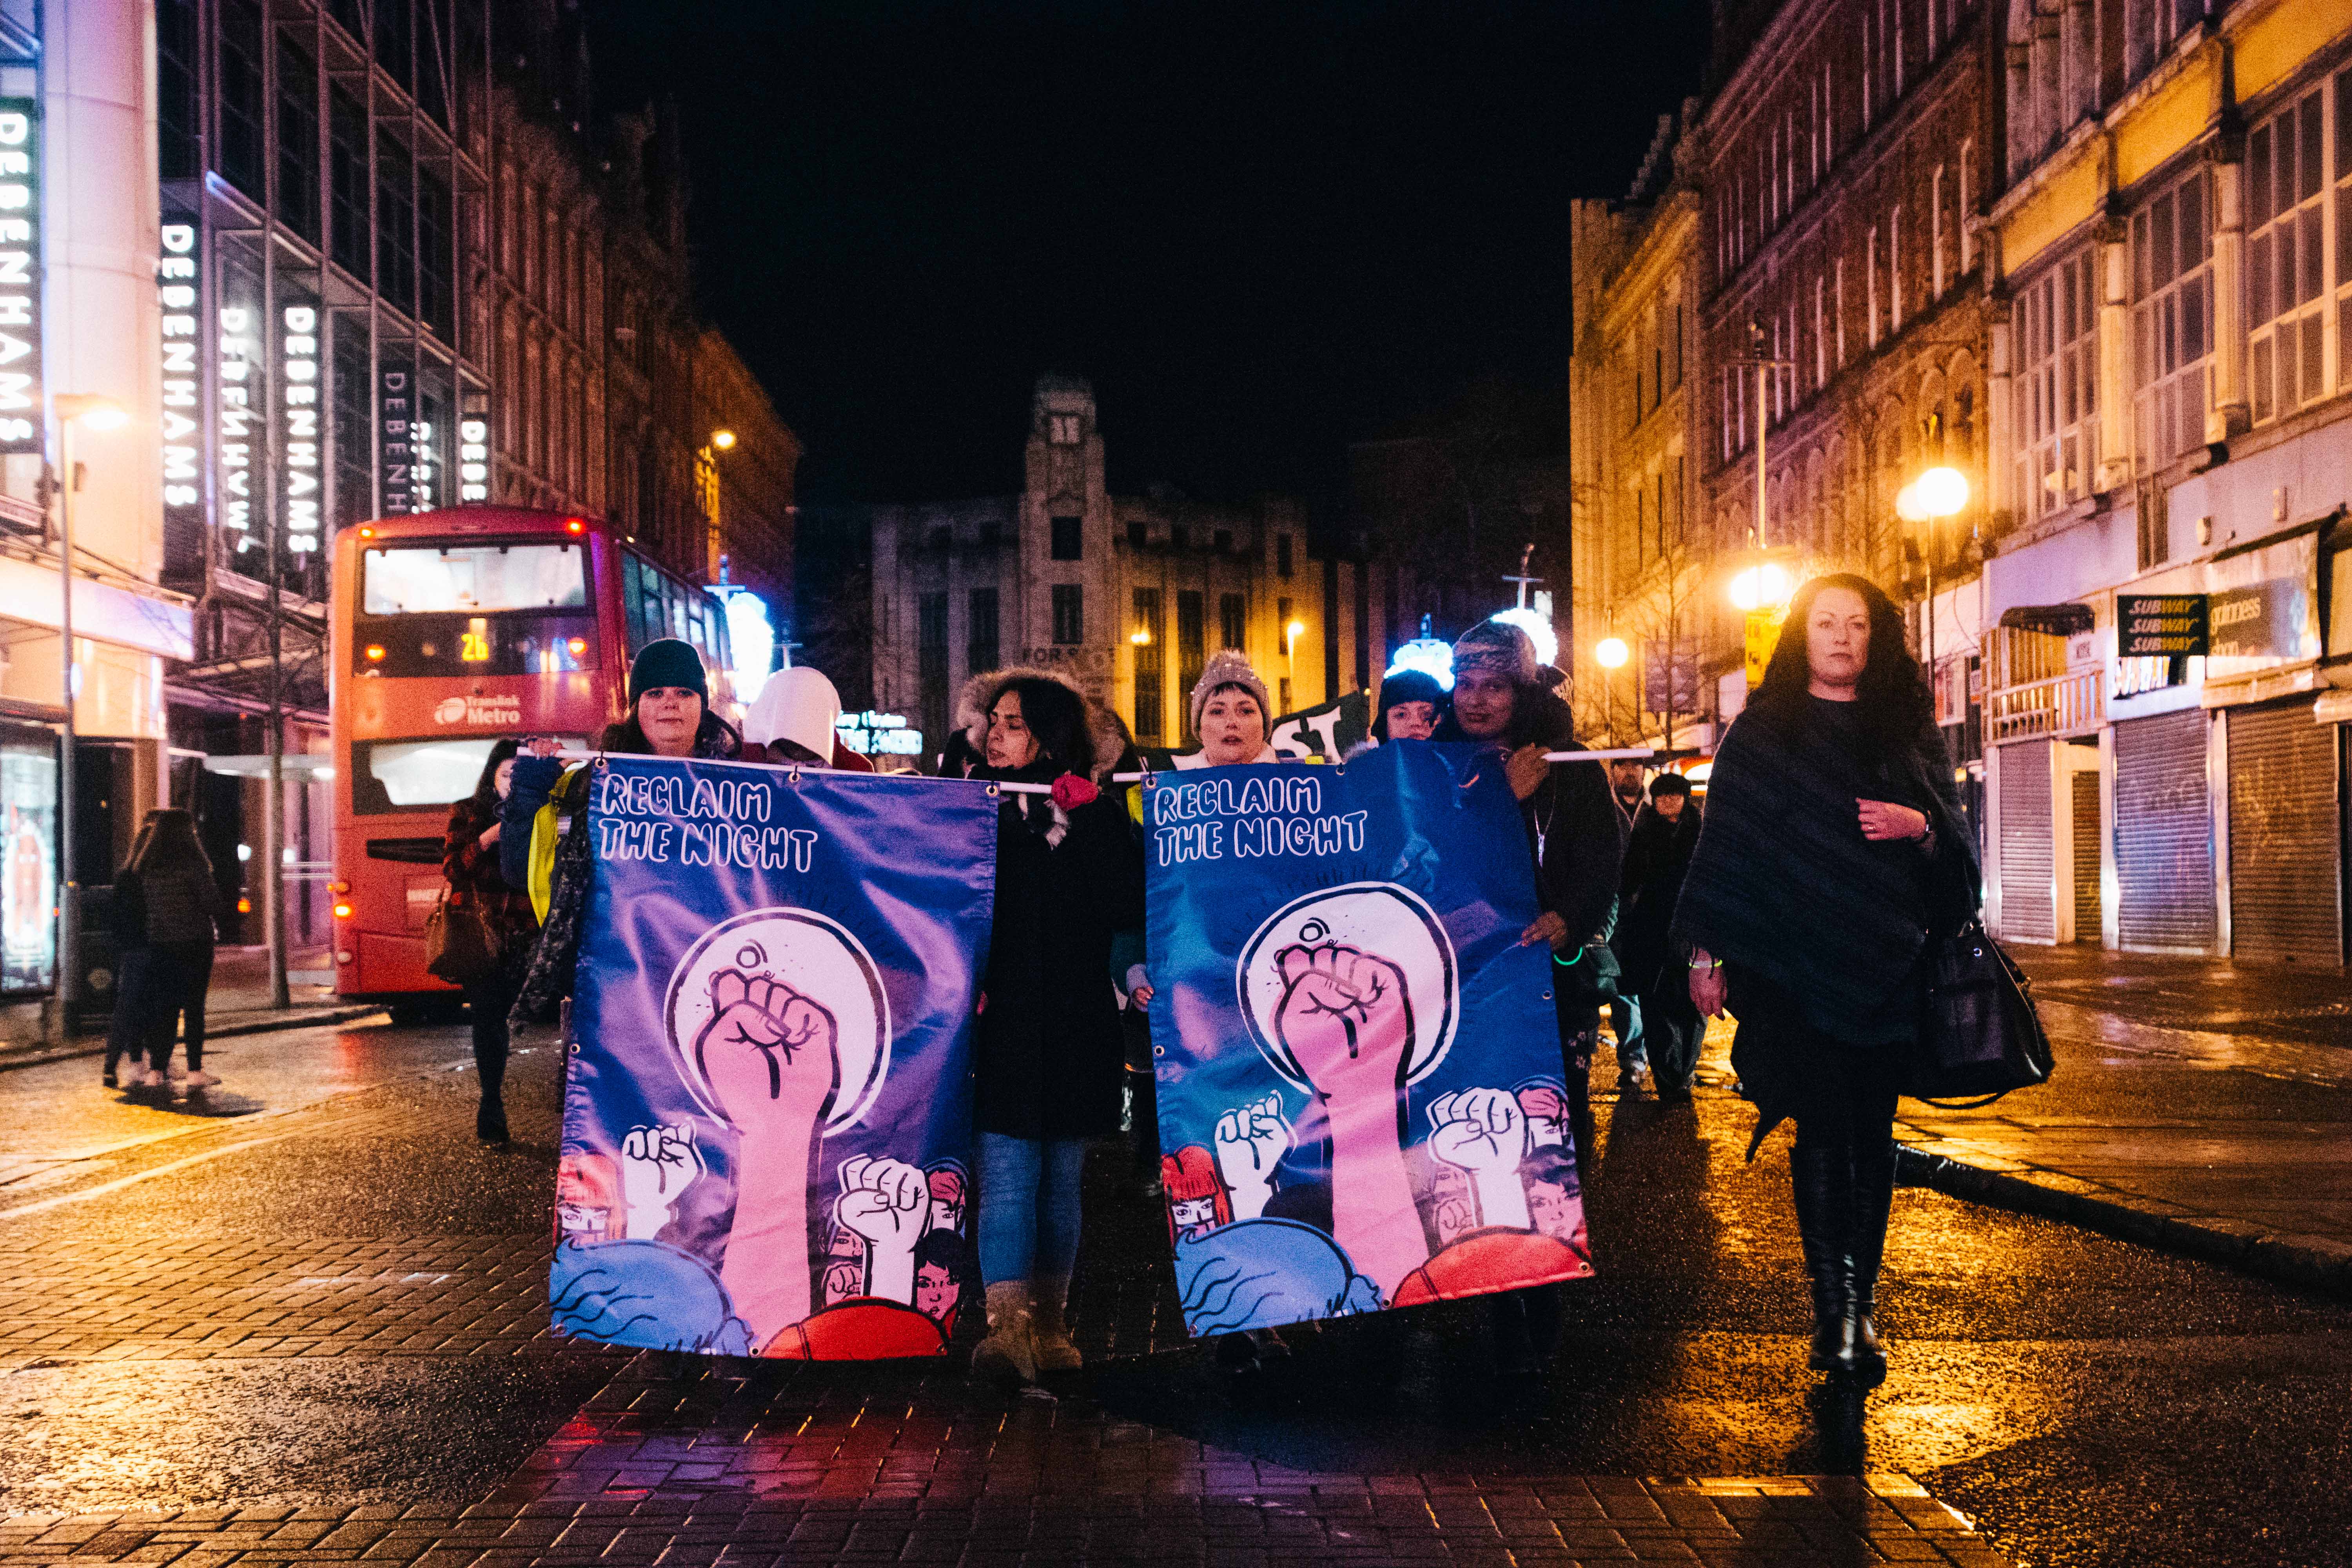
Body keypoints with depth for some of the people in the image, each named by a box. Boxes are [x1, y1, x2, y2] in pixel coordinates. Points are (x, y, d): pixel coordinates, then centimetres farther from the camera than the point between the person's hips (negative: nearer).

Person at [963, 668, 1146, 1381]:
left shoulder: (1095, 812, 4)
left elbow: (1129, 908, -10)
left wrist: (1082, 824, -12)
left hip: (1074, 1026, 0)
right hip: (998, 1021, 0)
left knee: (1060, 1179, 9)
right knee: (1005, 1175, -10)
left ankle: (1050, 1326, 18)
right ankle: (1008, 1325, -16)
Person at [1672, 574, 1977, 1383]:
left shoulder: (1906, 730, 12)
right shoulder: (1762, 732, 7)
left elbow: (1955, 833, 13)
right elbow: (1724, 842, 4)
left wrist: (1919, 825, -11)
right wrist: (1707, 953, -1)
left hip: (1884, 963, 2)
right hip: (1795, 961, -2)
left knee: (1871, 1131, 3)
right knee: (1823, 1127, -8)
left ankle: (1858, 1301, 12)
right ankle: (1836, 1307, -5)